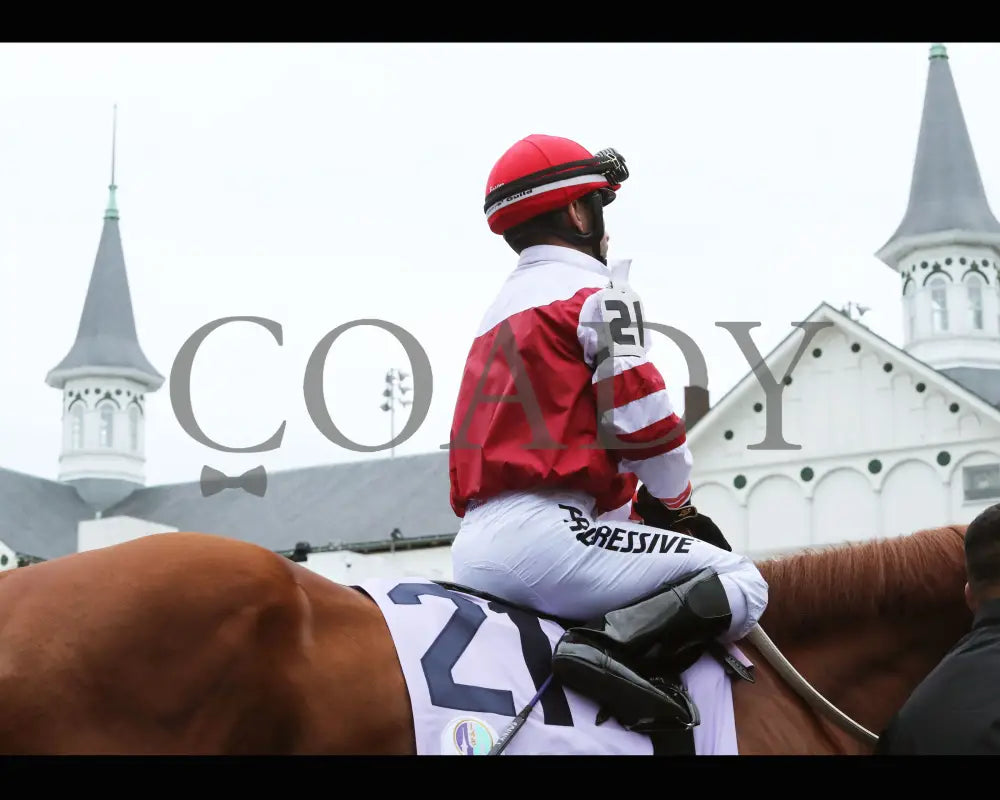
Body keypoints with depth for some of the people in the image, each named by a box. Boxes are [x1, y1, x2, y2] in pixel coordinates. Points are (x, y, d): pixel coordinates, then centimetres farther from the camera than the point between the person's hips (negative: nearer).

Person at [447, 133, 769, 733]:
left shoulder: (503, 310, 26)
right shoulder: (597, 291, -1)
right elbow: (642, 419, -11)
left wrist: (644, 509, 18)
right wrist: (678, 506, 8)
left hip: (475, 546, 9)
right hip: (541, 533, -9)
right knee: (742, 583, -8)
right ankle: (614, 644, -27)